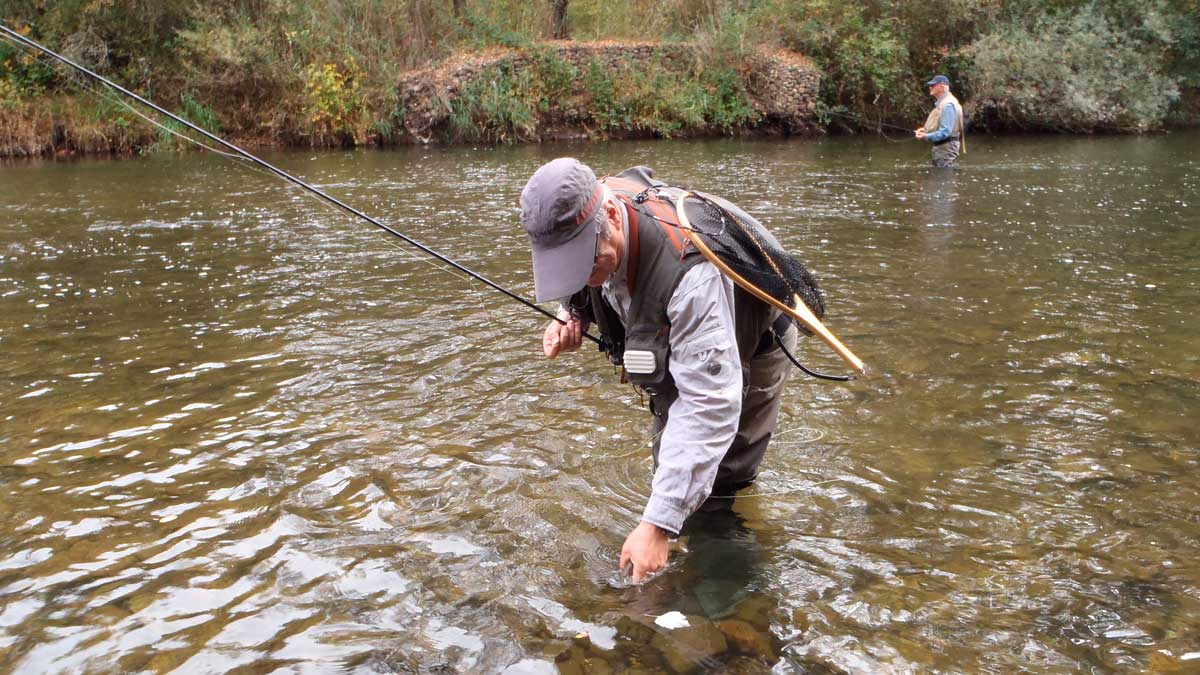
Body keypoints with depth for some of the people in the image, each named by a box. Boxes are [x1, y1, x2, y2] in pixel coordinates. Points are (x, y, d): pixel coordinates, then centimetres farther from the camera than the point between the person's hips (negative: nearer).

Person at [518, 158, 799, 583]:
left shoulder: (690, 274, -48)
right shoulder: (583, 222, -25)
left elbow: (709, 405, -49)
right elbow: (589, 291, 2)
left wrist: (657, 524, -51)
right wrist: (572, 319, -22)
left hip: (750, 351, -7)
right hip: (674, 343, 7)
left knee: (723, 486, -3)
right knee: (669, 470, 18)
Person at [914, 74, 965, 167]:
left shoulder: (948, 104, -20)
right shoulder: (941, 103, 15)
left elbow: (945, 132, -27)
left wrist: (926, 137, -29)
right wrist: (926, 130, 9)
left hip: (946, 146, -11)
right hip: (940, 146, 11)